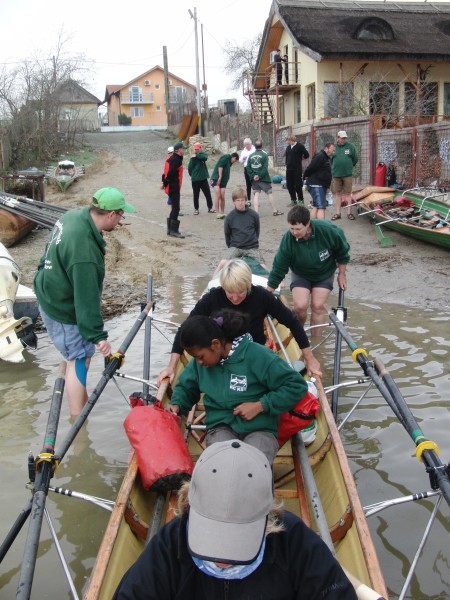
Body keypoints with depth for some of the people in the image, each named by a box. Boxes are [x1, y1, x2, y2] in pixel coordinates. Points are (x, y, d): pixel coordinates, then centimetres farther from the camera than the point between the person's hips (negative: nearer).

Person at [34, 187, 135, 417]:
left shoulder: (74, 215, -8)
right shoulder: (84, 250, -36)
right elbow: (87, 298, -33)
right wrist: (98, 335, -28)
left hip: (50, 297, 9)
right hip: (63, 312, -9)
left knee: (80, 354, 23)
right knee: (79, 360, -1)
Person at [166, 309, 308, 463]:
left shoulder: (257, 355, -12)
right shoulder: (199, 363, 7)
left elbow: (297, 386, -10)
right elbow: (185, 387, 26)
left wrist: (259, 406, -14)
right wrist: (177, 404, 5)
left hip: (259, 429, -3)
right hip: (221, 428, 3)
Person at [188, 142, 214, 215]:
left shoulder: (203, 154, 2)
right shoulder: (193, 157, -3)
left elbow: (205, 157, -22)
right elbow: (190, 167, -5)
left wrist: (197, 156, -24)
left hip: (203, 178, 2)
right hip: (195, 180, -2)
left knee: (208, 194, 6)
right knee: (196, 195, 6)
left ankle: (210, 207, 18)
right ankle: (196, 209, 18)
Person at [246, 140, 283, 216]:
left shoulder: (251, 156, 6)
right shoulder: (264, 155, -6)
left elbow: (248, 168, 0)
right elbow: (265, 168, -15)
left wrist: (253, 176, -5)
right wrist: (260, 176, -13)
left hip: (254, 179, 3)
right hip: (264, 178, -3)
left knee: (256, 195, 3)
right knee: (269, 193, 6)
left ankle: (256, 212, -7)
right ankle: (274, 211, 12)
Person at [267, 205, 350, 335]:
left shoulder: (327, 230, -32)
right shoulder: (287, 241, -30)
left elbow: (342, 251, -11)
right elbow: (278, 269, -20)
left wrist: (342, 274, -3)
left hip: (324, 273, 0)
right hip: (301, 275, 0)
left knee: (318, 305, -11)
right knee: (300, 305, -17)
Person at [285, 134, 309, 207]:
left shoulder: (300, 146, -6)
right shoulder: (288, 147, 13)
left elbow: (306, 155, -5)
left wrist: (300, 158, 7)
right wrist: (287, 163, 15)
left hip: (297, 169, -7)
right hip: (289, 169, 7)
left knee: (298, 185, -4)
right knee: (289, 185, 8)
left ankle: (300, 200, 5)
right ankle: (293, 200, 18)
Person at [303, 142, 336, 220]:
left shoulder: (325, 158, 21)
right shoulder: (320, 156, -14)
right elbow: (310, 168, -18)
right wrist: (306, 176, -4)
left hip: (321, 185, 11)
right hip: (316, 185, -11)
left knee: (316, 207, 14)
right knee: (321, 207, -17)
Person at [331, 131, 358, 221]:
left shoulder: (350, 146, 2)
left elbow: (355, 159, 9)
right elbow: (329, 160, 10)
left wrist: (349, 166, 11)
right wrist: (334, 169, 6)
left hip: (347, 174, -1)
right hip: (336, 174, 1)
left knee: (348, 193, 1)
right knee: (337, 193, 6)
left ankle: (349, 212, 6)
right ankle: (338, 213, 11)